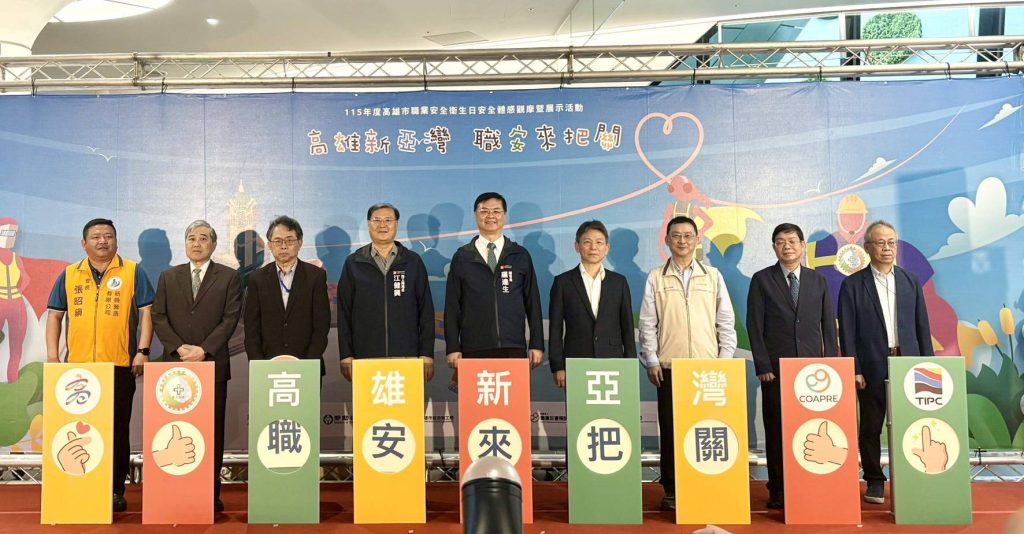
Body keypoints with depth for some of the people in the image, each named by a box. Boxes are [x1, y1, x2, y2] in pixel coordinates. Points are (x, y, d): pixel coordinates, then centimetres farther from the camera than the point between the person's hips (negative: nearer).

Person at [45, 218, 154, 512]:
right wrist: (52, 355, 3)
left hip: (120, 365, -2)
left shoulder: (132, 272, 3)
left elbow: (146, 312, 0)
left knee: (118, 430, 3)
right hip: (78, 365, 3)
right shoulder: (69, 275, 10)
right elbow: (55, 315, 12)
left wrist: (143, 351, -8)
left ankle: (116, 491, 12)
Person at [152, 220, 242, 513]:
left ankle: (212, 492, 7)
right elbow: (159, 317, 6)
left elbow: (230, 318, -3)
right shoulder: (168, 277, 13)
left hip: (213, 364, -2)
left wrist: (204, 350, -13)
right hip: (175, 364, 2)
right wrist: (179, 348, -9)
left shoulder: (229, 277, 5)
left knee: (212, 430, 2)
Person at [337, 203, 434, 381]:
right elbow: (344, 312, 7)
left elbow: (426, 311, 6)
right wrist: (346, 356, 1)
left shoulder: (413, 261, 7)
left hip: (407, 356, 0)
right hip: (365, 357, 0)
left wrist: (427, 354, 0)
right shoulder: (353, 263, 8)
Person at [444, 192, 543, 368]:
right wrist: (453, 348, 1)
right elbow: (452, 305, 7)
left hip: (514, 350, 1)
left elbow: (533, 302, 9)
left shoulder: (521, 256, 9)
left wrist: (537, 345, 4)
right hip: (474, 351, 0)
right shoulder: (461, 257, 8)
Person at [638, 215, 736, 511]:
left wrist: (725, 361, 2)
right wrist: (651, 362, -2)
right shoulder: (656, 278, 6)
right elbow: (647, 324, 4)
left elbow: (726, 321, 8)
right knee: (670, 430, 3)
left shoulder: (712, 276, 8)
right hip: (668, 367, 0)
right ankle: (671, 490, 12)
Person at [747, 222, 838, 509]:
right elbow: (755, 326, 0)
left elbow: (828, 325, 11)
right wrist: (762, 366, -7)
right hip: (776, 368, -2)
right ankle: (778, 490, 10)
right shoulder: (762, 280, 4)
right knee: (776, 430, 1)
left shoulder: (818, 281, 11)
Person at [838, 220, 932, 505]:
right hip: (872, 367, -2)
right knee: (871, 427, 5)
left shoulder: (911, 281, 11)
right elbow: (847, 331, -2)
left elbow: (922, 326, 11)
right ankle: (874, 482, 16)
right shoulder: (853, 284, 1)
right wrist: (854, 370, -8)